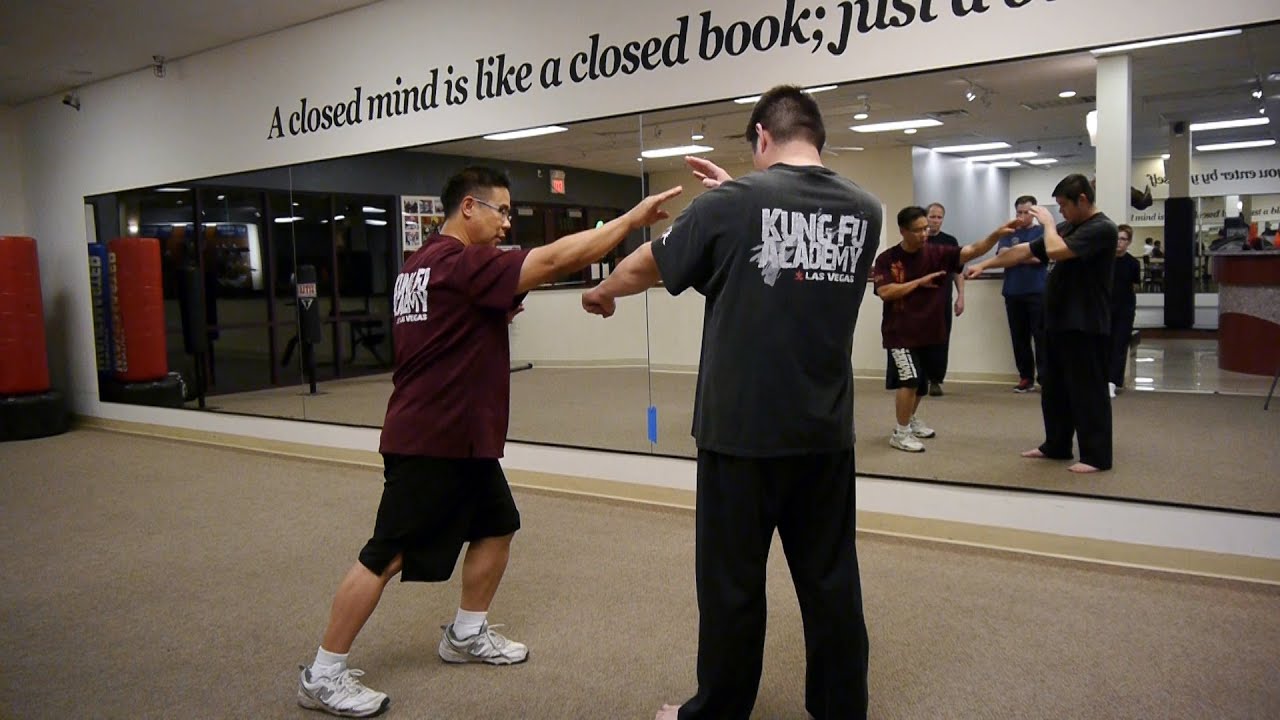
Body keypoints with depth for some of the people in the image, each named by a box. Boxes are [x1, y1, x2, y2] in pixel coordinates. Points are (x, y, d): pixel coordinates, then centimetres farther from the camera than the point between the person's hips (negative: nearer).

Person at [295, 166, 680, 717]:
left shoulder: (424, 263, 14)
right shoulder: (461, 262, -18)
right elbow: (555, 260, -25)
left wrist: (495, 314, 8)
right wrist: (631, 219, -21)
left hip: (459, 437, 11)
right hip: (429, 440, -11)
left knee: (497, 527, 16)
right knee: (385, 557, -3)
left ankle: (466, 634, 30)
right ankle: (322, 676, 10)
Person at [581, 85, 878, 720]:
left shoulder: (731, 204, -10)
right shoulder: (864, 209, 3)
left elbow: (645, 267, 4)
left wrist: (602, 293, 24)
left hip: (740, 432, -4)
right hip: (827, 434, 4)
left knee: (731, 584, 10)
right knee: (831, 581, 14)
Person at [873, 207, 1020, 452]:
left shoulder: (937, 253, -4)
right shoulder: (887, 259, -9)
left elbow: (972, 250, -14)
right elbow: (885, 292, -20)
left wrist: (997, 234, -31)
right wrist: (920, 281, -17)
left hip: (930, 332, 5)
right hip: (900, 333, -5)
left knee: (922, 382, 20)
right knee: (909, 380, -14)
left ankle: (910, 419, 44)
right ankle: (900, 433, 2)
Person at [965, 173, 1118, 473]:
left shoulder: (1101, 228, -14)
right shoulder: (1068, 227, 15)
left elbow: (1056, 251, -26)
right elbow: (1024, 251, 16)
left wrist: (1048, 222, -9)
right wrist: (984, 264, 12)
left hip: (1086, 327, -9)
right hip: (1059, 323, 9)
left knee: (1088, 391, -4)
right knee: (1054, 389, 15)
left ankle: (1097, 456, 4)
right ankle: (1056, 446, 27)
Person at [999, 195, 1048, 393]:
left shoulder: (1042, 232, 5)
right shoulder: (1009, 233, 15)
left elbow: (1039, 257, -9)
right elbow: (1002, 254, -2)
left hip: (1037, 292, -3)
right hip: (1013, 292, 4)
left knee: (1041, 336, -6)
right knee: (1019, 337, 6)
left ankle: (1045, 376, -5)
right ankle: (1026, 377, 12)